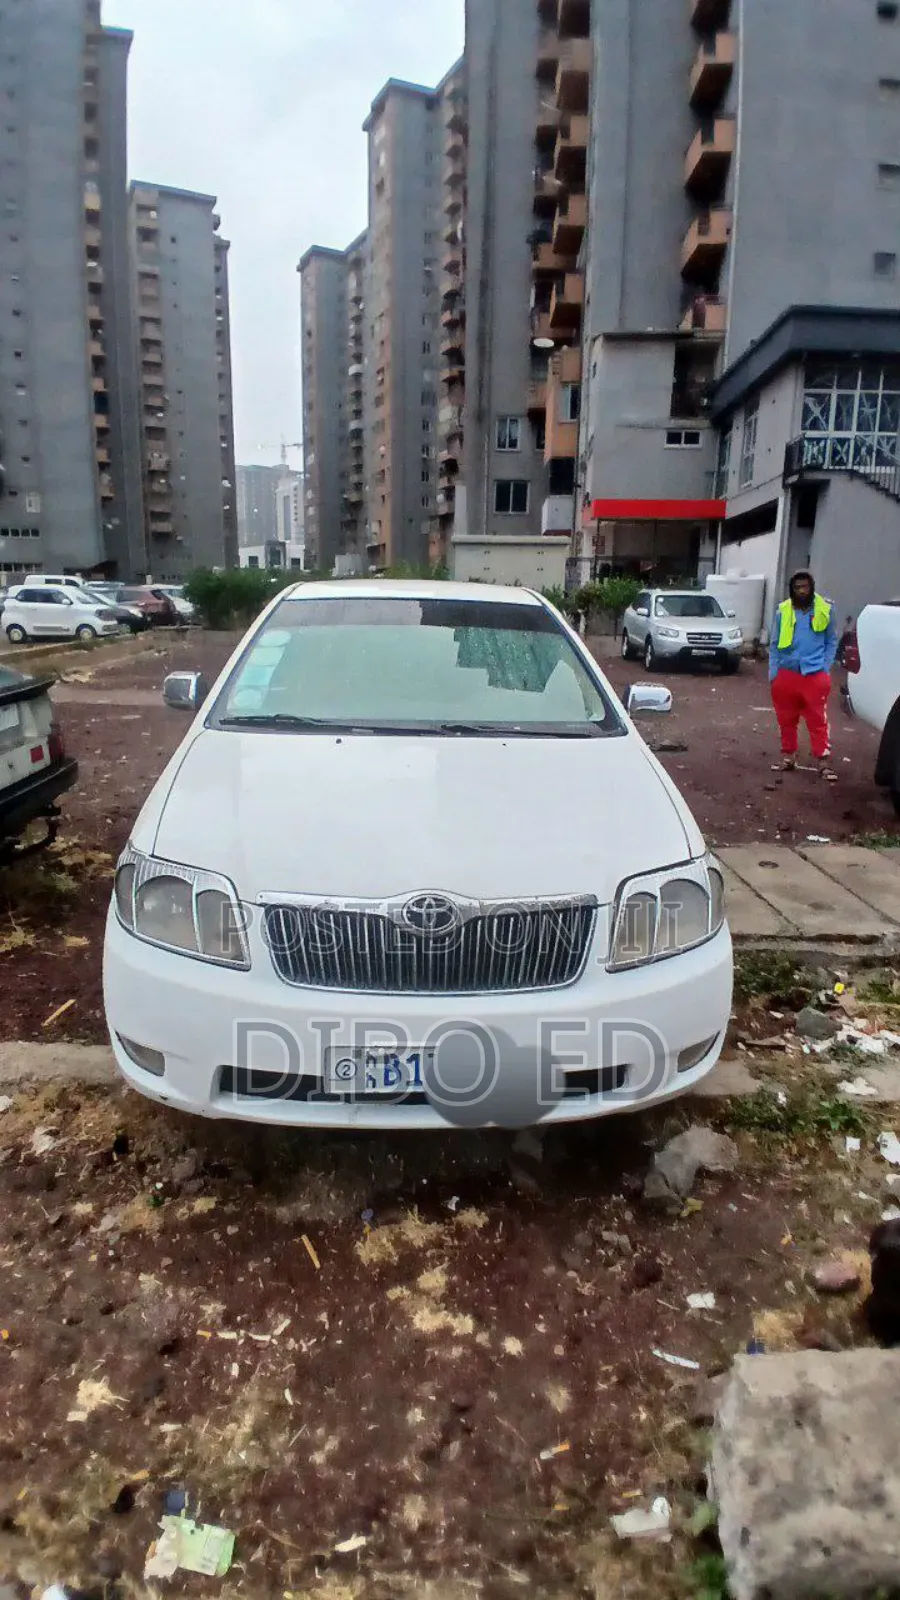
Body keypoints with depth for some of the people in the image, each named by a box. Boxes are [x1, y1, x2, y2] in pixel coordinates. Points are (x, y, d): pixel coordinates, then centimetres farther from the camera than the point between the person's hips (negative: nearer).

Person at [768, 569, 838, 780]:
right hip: (786, 673, 2)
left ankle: (824, 762, -3)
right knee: (787, 719, 10)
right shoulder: (782, 611, 2)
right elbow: (774, 644, 6)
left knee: (818, 720, -4)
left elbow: (832, 641, 7)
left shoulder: (825, 610, 1)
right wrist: (773, 672, 0)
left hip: (816, 675, -2)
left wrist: (826, 667, -3)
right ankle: (788, 754, 23)